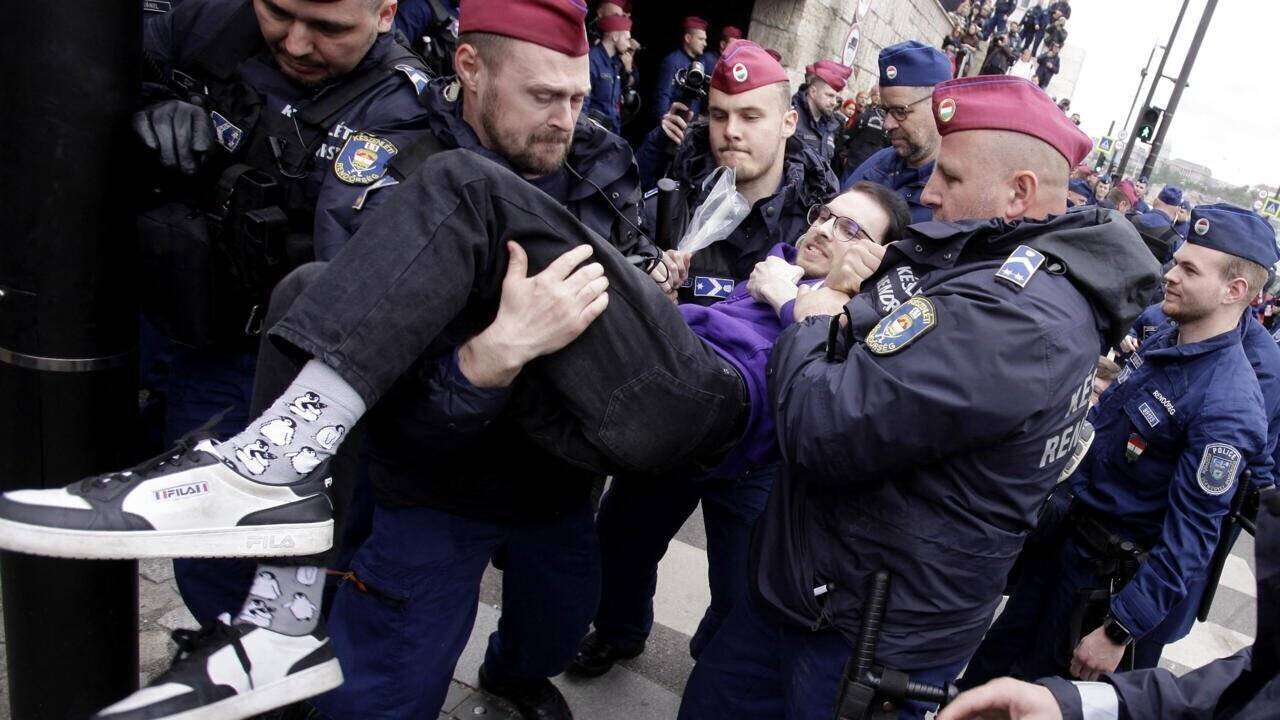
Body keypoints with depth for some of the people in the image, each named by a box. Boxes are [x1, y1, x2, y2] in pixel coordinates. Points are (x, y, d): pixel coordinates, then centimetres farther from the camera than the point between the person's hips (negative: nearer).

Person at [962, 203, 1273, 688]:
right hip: (1063, 534, 7)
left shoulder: (1227, 407, -26)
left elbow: (1191, 539, -24)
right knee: (996, 660, 20)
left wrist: (1119, 632, -21)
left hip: (1113, 576, -7)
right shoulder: (1163, 340, -1)